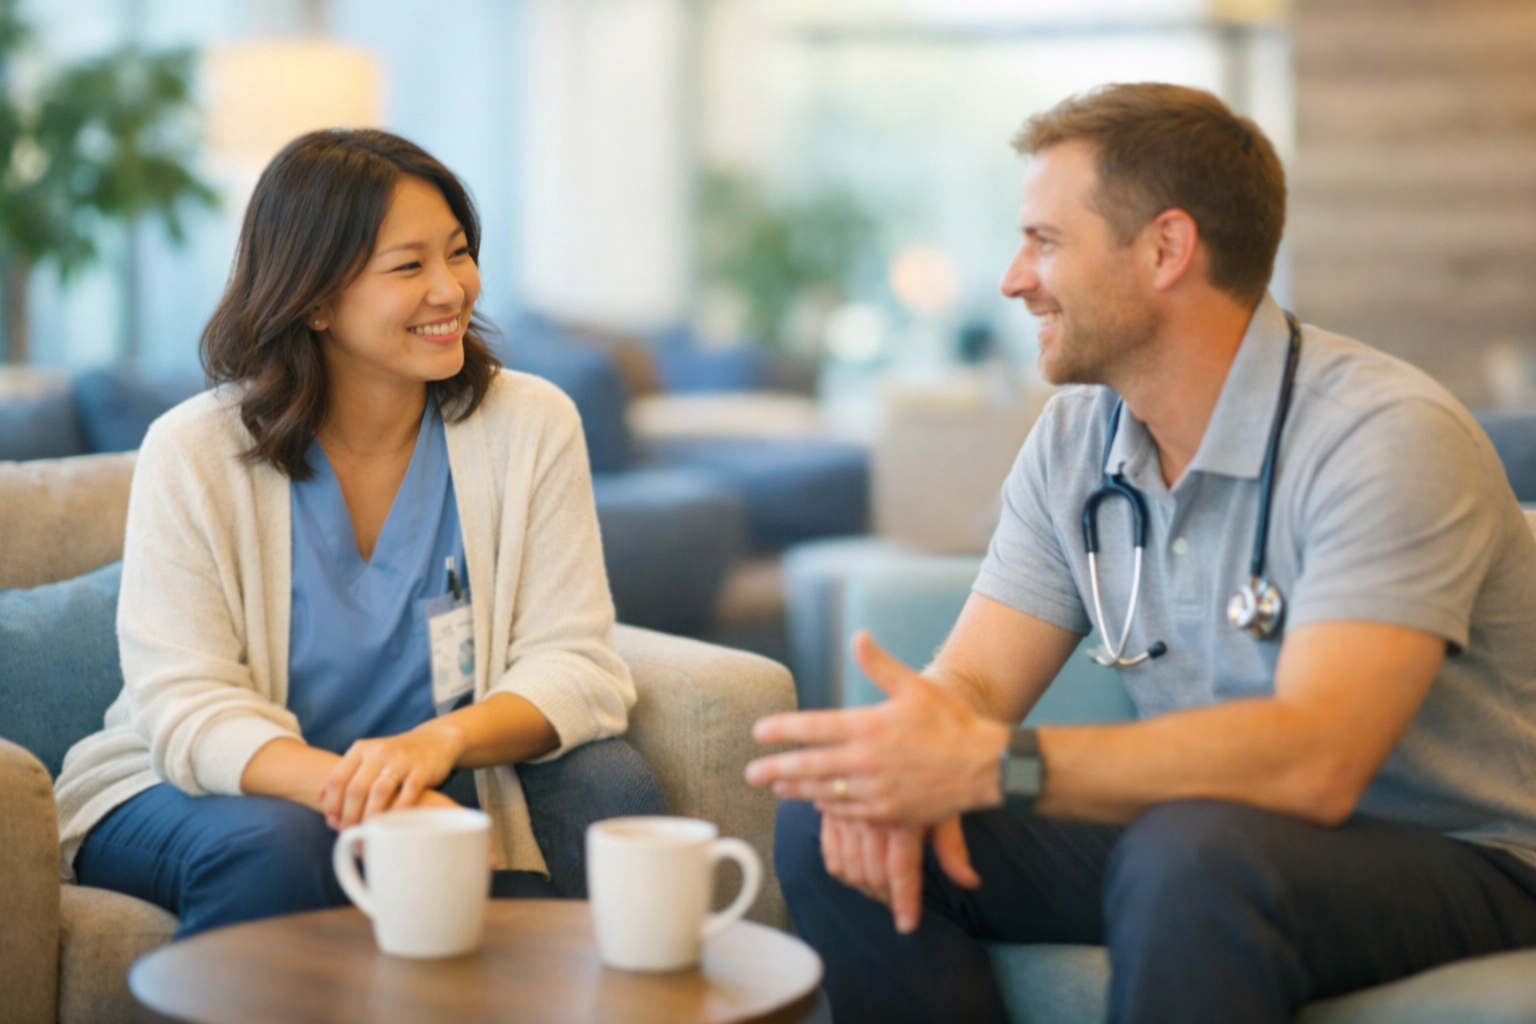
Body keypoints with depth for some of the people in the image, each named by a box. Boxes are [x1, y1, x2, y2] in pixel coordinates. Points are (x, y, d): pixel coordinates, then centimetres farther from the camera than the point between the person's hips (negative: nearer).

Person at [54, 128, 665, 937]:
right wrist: (352, 791, -42)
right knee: (277, 846, -35)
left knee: (610, 782, -24)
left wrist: (439, 741, -35)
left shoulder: (531, 426, -6)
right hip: (201, 793, -2)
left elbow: (574, 664, -11)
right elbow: (189, 710, -21)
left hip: (440, 786, 2)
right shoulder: (193, 455, -13)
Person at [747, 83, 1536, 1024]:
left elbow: (1313, 760, -33)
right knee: (831, 824, -10)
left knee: (1191, 855, -39)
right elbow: (967, 684, -1)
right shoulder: (1075, 439, 4)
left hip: (1455, 860, -6)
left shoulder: (1388, 437, -21)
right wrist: (908, 765, -26)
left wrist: (993, 766, -37)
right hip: (1216, 837, 6)